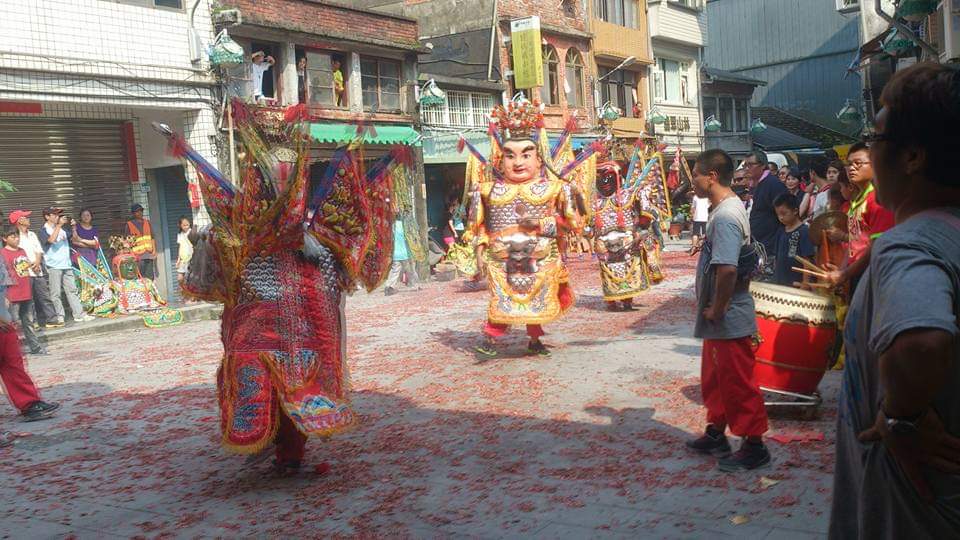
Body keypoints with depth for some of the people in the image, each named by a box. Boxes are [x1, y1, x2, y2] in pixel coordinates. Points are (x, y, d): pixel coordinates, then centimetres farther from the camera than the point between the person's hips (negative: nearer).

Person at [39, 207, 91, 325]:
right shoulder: (44, 231, -4)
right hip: (53, 266, -6)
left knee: (72, 290, 7)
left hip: (66, 264, 6)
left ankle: (79, 314, 10)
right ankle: (59, 317, 0)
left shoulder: (62, 229, 13)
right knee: (55, 293, -3)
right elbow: (51, 240, -23)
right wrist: (59, 225, -21)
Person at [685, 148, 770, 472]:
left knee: (738, 383, 2)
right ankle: (716, 434, 35)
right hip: (721, 317, 10)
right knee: (715, 378, 21)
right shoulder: (728, 208, 10)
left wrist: (717, 309, -21)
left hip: (729, 319, -10)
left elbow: (727, 268, -33)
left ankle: (754, 446, 14)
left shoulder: (724, 216, -22)